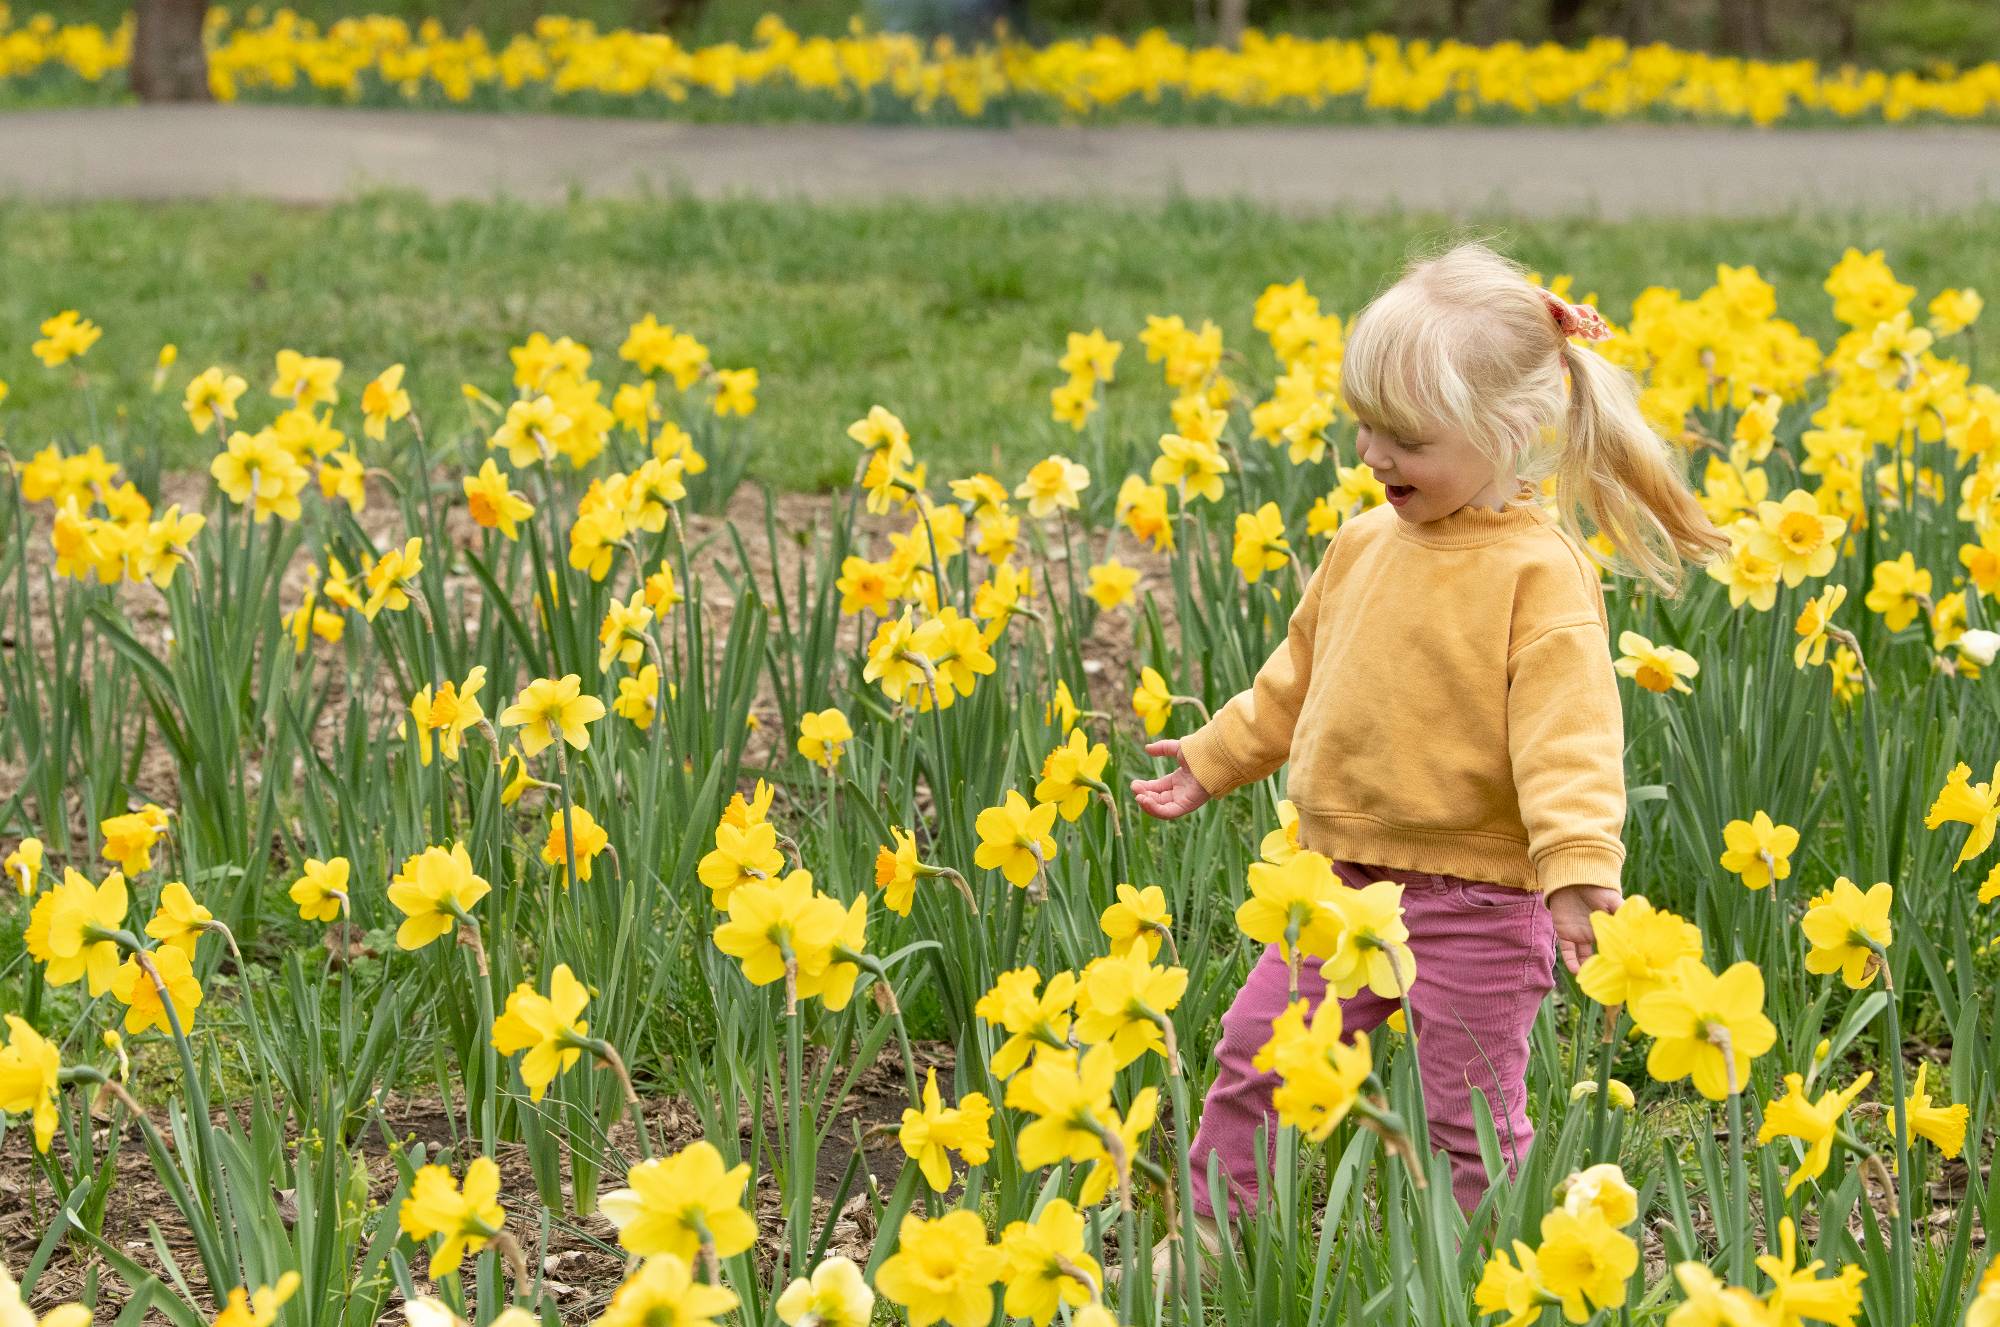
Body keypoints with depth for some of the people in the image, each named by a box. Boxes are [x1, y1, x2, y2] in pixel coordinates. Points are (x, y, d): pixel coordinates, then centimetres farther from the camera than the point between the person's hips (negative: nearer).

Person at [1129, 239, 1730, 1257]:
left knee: (1471, 1121, 3)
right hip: (1344, 883, 7)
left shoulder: (1539, 570, -15)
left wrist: (1578, 861, -34)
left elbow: (1566, 728, -22)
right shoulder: (1365, 544, 6)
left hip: (1474, 904, -7)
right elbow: (1298, 677, 21)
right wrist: (1213, 762, 26)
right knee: (1251, 1054, 11)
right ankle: (1205, 1242, 25)